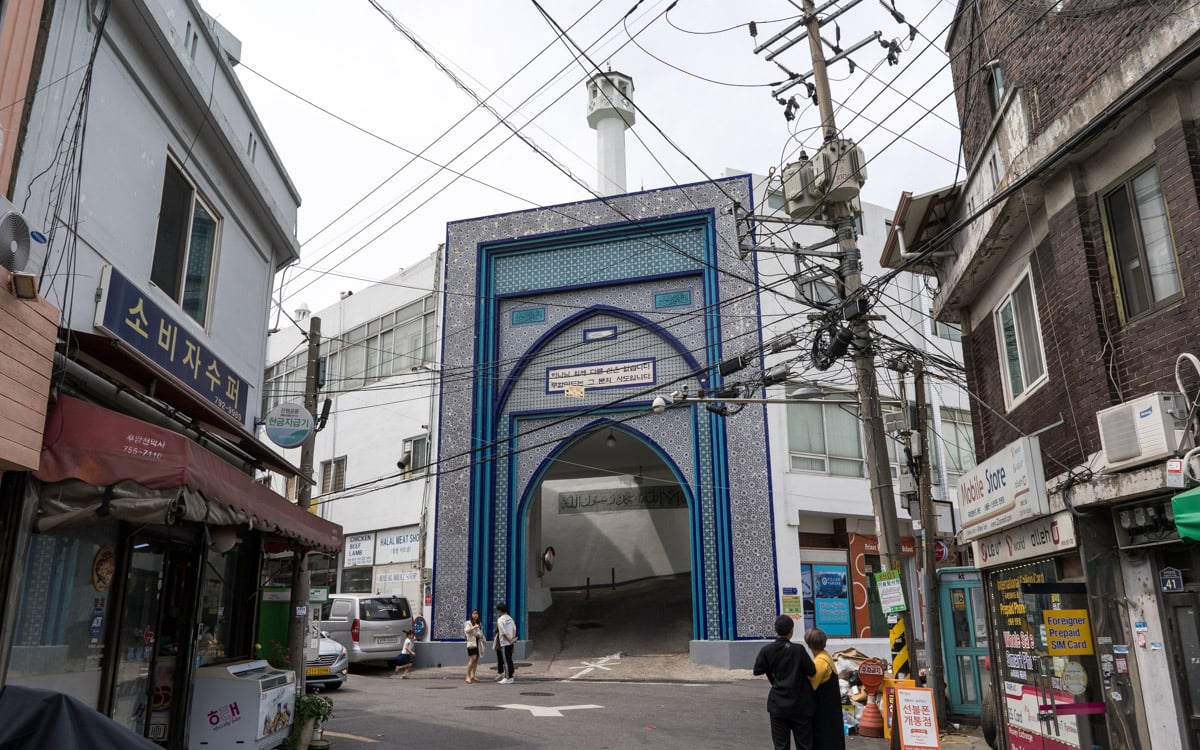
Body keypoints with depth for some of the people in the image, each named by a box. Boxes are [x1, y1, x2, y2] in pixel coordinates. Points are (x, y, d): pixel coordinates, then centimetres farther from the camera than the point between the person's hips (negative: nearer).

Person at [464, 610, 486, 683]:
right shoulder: (468, 623, -2)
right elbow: (467, 631, -20)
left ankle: (473, 675, 13)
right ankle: (468, 676, -14)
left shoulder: (479, 624, 18)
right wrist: (474, 627, -30)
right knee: (472, 659, -17)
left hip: (478, 643, 7)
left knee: (476, 659, 5)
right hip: (471, 643, -7)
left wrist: (481, 636, 5)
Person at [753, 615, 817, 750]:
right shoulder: (798, 649, -14)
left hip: (778, 705, 2)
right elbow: (812, 672, -9)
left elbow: (757, 670, 0)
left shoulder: (766, 650, -8)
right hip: (800, 705, -2)